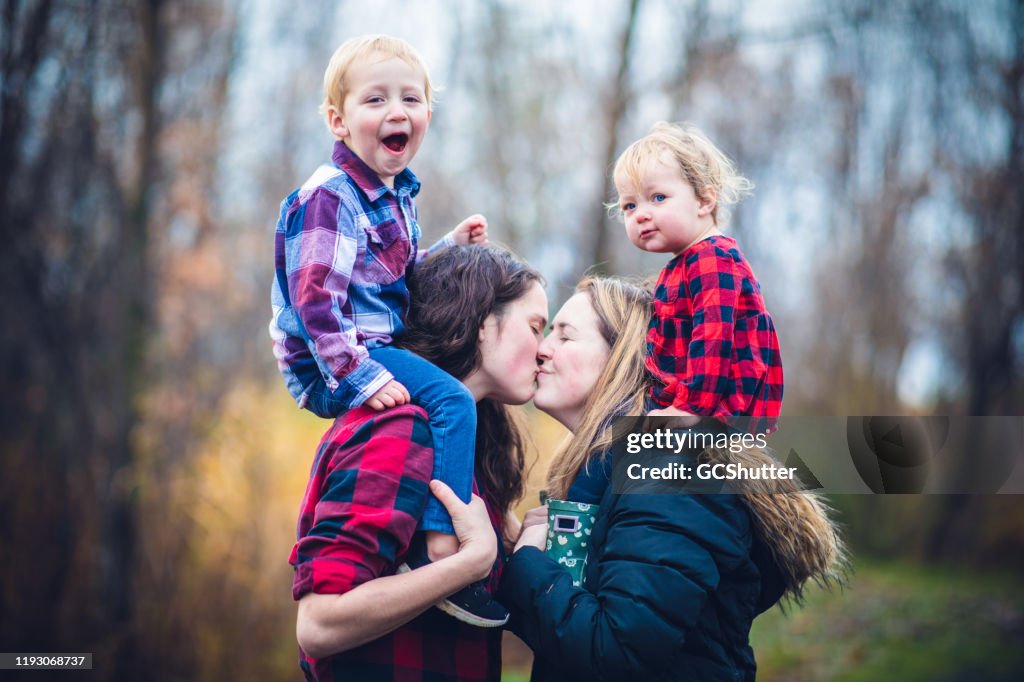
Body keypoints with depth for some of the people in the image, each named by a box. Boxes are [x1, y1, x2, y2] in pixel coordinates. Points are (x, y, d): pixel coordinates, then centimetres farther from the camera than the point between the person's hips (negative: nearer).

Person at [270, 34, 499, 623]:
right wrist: (358, 376, -29)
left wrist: (449, 248, 13)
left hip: (374, 349, 10)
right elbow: (318, 300, -24)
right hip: (331, 366, -10)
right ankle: (443, 551, -29)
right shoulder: (329, 198, -18)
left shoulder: (398, 193, 13)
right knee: (452, 400, -25)